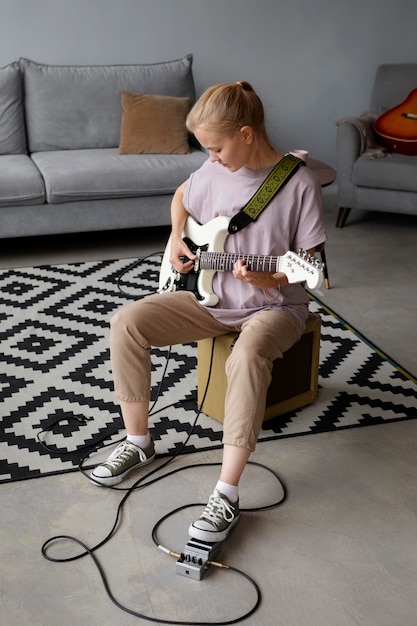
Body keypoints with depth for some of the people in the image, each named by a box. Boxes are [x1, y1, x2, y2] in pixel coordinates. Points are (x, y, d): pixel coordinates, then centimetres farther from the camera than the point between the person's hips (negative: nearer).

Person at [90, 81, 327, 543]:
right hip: (214, 297, 6)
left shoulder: (299, 184, -15)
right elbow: (181, 198, 23)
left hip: (274, 306, -5)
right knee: (127, 321, -13)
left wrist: (270, 280, -29)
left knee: (246, 356, -40)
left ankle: (227, 495, -29)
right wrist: (177, 241, 6)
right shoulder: (214, 171, 0)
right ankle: (138, 441, 2)